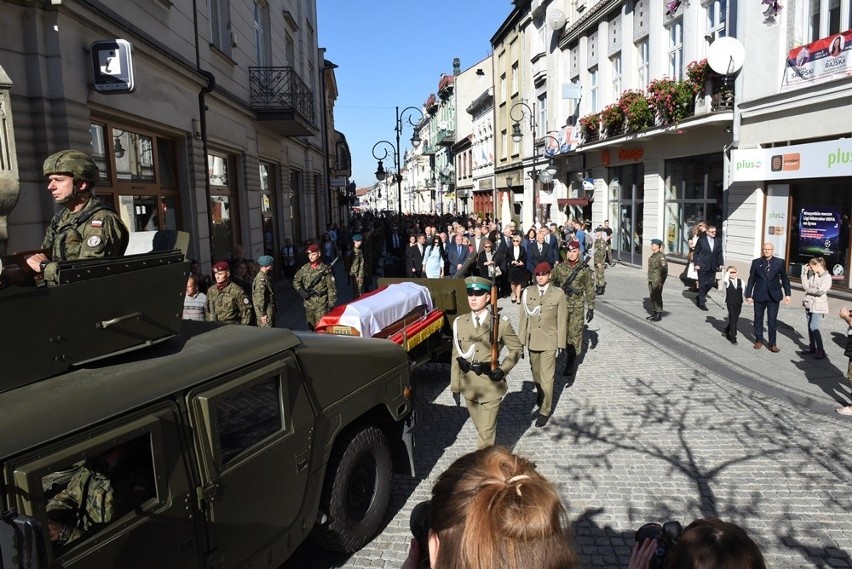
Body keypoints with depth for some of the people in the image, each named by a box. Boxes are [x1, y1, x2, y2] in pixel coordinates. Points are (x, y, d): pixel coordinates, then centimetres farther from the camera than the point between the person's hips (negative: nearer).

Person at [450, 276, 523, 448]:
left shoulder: (500, 323, -10)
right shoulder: (459, 323, -1)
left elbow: (517, 348, 1)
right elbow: (456, 356, 4)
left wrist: (503, 370, -11)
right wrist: (455, 385, 5)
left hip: (491, 386, -4)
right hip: (469, 386, 4)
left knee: (486, 432, -2)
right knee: (482, 428, 22)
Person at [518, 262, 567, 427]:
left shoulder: (558, 294, -7)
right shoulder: (528, 292, -1)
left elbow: (562, 320, -4)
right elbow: (524, 316, 2)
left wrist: (561, 342, -3)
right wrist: (521, 339, 3)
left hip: (549, 341, -3)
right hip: (532, 339, 3)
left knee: (547, 376, -3)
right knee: (536, 372, 21)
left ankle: (545, 411, 8)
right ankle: (540, 394, 48)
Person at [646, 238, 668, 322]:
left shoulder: (661, 256, -14)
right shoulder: (653, 255, 13)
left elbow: (664, 270, -17)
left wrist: (661, 282, -18)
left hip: (657, 281, -9)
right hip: (651, 280, 9)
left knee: (657, 297, -3)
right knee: (652, 297, 13)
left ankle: (659, 315, 4)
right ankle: (655, 313, 22)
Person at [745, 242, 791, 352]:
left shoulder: (780, 263, 1)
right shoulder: (756, 262, 2)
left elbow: (785, 279, 5)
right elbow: (751, 279, 3)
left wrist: (787, 294, 0)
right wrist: (748, 295, 1)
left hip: (774, 296, -1)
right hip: (759, 296, 1)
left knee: (772, 321, 0)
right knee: (758, 319, 11)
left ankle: (772, 343, 9)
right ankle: (759, 340, 24)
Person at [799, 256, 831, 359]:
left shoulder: (827, 277, -12)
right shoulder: (812, 275, 7)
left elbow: (820, 291, -22)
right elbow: (805, 286, 3)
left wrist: (809, 290, -7)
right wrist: (805, 273, 0)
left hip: (818, 305, -7)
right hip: (809, 304, 7)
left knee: (814, 327, -10)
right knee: (810, 326, 11)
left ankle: (820, 350, -1)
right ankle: (811, 347, 21)